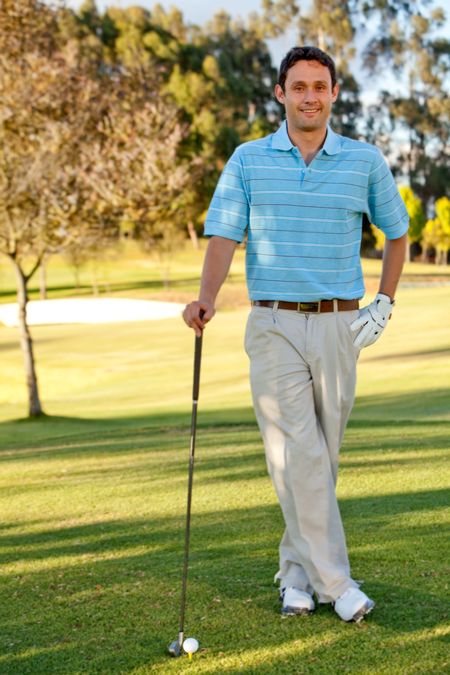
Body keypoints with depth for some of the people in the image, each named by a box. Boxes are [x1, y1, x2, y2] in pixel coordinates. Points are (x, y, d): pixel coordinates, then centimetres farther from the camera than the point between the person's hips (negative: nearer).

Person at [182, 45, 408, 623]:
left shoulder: (365, 161, 5)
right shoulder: (248, 160, 3)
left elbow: (395, 232, 17)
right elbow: (224, 235, -4)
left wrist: (384, 305, 8)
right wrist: (207, 298, -22)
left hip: (339, 327, 2)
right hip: (274, 326, -1)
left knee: (322, 456, 6)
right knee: (297, 456, -9)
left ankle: (297, 570, 21)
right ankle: (334, 581, -4)